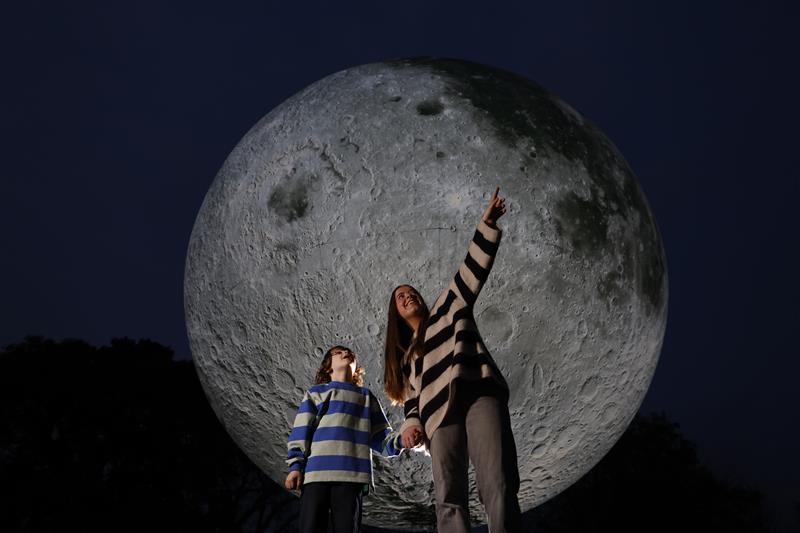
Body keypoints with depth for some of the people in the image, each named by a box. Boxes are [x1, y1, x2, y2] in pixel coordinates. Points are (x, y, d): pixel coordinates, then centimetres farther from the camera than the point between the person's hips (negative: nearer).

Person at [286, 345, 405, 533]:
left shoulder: (367, 396, 25)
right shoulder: (315, 393, 21)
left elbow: (381, 436, 17)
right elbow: (301, 432, 10)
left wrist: (402, 439, -3)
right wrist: (295, 465, -3)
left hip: (352, 473, 1)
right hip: (316, 471, -1)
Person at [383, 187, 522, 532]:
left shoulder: (447, 308, 27)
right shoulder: (405, 352, 33)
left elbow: (473, 270, 17)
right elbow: (411, 393, 24)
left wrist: (487, 224, 6)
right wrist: (411, 423, 2)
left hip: (478, 393, -3)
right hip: (439, 413, 3)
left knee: (497, 487, -20)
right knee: (449, 499, -12)